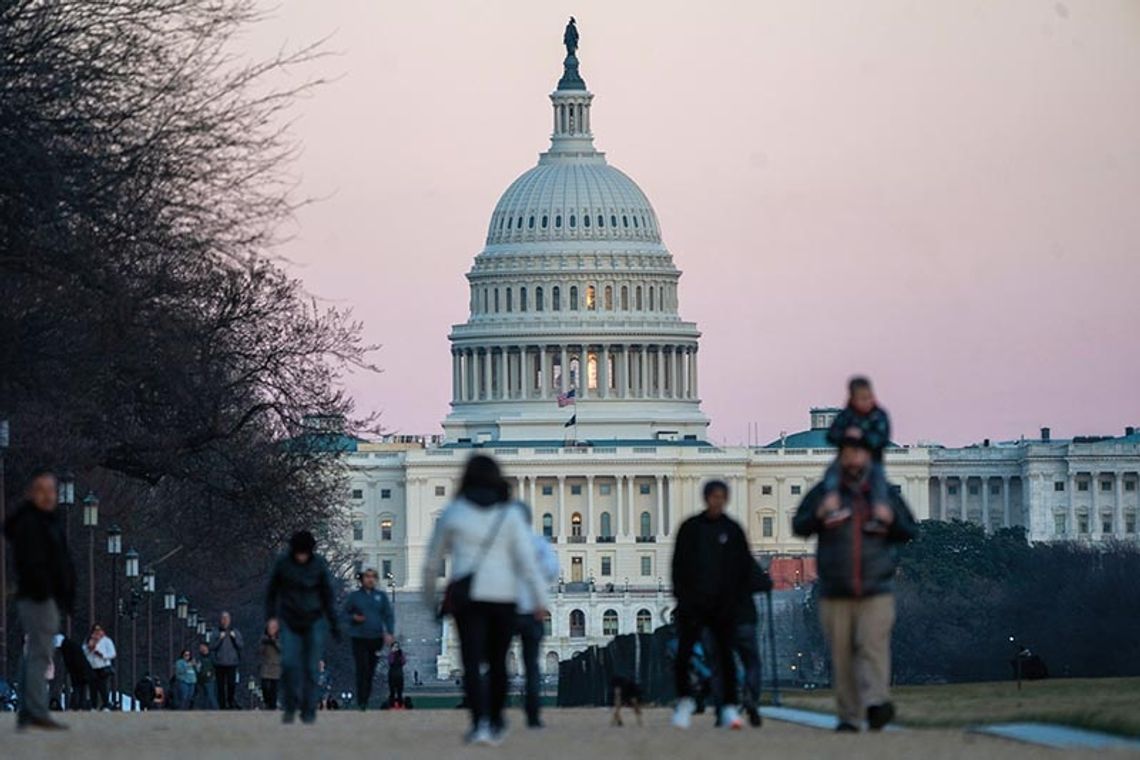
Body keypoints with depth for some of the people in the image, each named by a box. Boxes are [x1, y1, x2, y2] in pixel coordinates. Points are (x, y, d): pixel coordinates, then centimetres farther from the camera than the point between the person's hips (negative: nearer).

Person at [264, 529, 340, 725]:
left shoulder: (319, 564, -5)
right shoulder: (283, 562, -5)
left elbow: (328, 596, 2)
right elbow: (272, 591, 6)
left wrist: (333, 624, 2)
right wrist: (271, 617, -1)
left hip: (314, 622, 0)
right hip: (290, 621, 0)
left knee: (311, 668, -2)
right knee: (289, 664, -11)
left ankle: (309, 710, 5)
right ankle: (290, 707, 2)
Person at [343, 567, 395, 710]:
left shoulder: (381, 596, 10)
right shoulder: (354, 596, 5)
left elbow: (389, 615, 8)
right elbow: (345, 614, 9)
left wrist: (389, 633, -6)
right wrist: (354, 618, -12)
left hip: (376, 638, 2)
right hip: (359, 638, -2)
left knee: (371, 671, 5)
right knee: (362, 669, -11)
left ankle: (366, 700, 14)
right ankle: (361, 702, -11)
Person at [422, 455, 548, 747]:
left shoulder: (453, 513, 1)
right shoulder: (510, 514, -1)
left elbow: (433, 559, 10)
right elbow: (526, 560, -6)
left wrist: (429, 596, 23)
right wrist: (540, 598, -1)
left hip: (466, 598, -1)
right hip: (503, 595, 1)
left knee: (472, 662, -5)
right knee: (497, 662, 16)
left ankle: (480, 722, -23)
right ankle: (496, 723, 25)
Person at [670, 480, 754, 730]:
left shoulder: (733, 530, 7)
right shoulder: (690, 528, 6)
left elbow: (745, 567, 9)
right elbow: (679, 564, 6)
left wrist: (735, 598, 0)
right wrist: (681, 595, -4)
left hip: (723, 605, 0)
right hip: (693, 604, 0)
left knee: (725, 655, -3)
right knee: (683, 653, -7)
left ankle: (729, 708, -2)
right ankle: (685, 699, 13)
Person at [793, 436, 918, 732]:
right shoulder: (824, 492, 10)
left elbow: (910, 532, 14)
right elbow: (798, 527, 4)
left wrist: (891, 519, -7)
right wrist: (819, 515, -17)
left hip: (876, 593, -1)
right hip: (835, 593, 1)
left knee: (873, 647, -18)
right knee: (842, 657, 1)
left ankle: (876, 703, -31)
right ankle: (849, 716, 7)